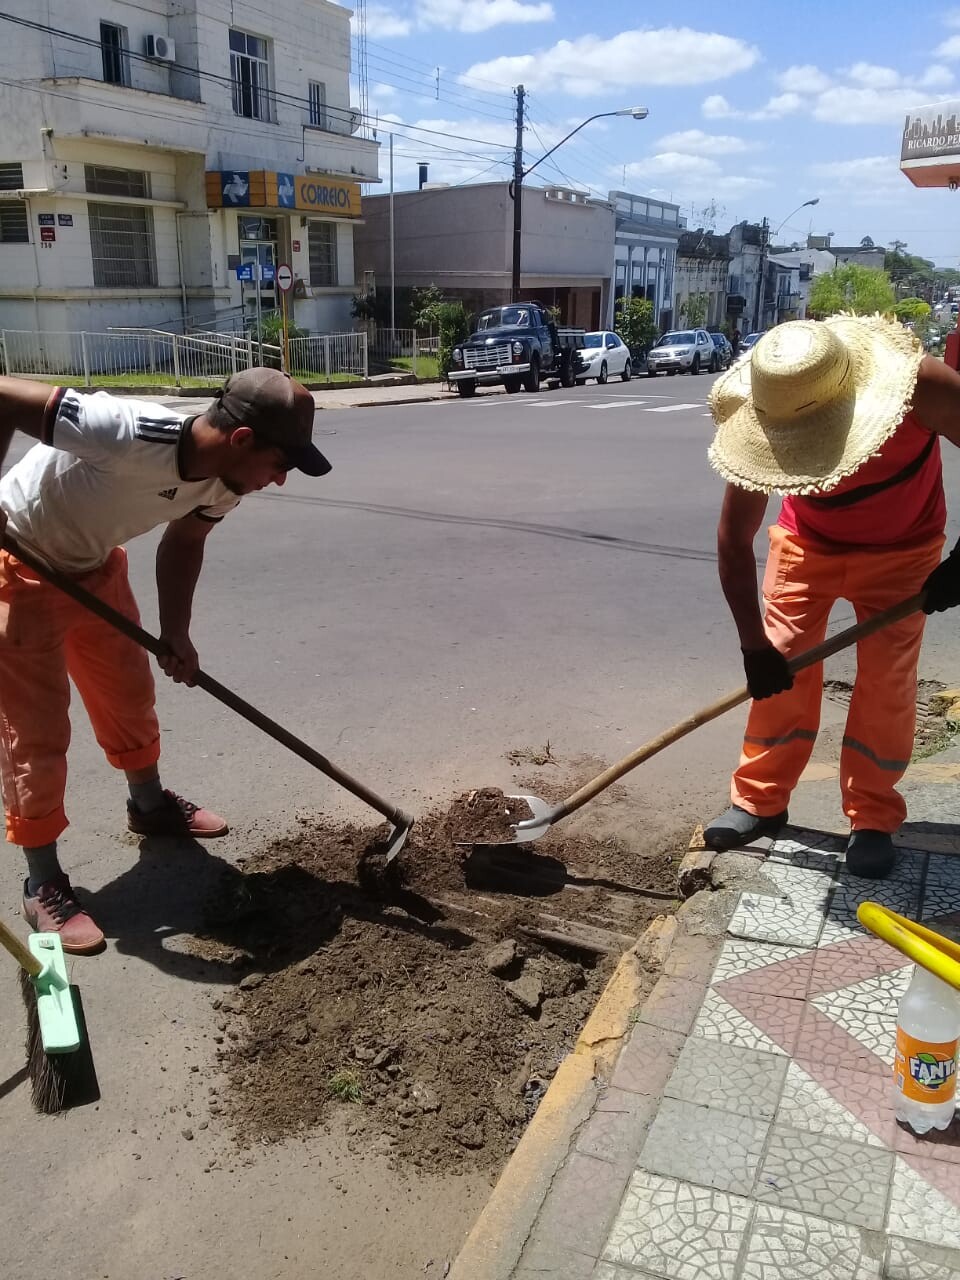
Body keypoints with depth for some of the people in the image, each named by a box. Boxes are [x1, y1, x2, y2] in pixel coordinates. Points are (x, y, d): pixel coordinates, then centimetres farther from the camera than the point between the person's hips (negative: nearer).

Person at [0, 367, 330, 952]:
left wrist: (175, 631, -6)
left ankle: (151, 806, 45)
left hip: (95, 568, 7)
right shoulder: (130, 432, -39)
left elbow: (184, 540, 3)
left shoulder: (224, 483, -14)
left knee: (130, 695, 20)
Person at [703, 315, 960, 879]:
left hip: (900, 549, -1)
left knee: (887, 683, -6)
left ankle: (873, 819, 11)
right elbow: (734, 540, -22)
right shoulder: (767, 423, -29)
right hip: (809, 541, 1)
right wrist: (754, 645, -21)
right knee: (781, 665, -3)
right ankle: (761, 800, 13)